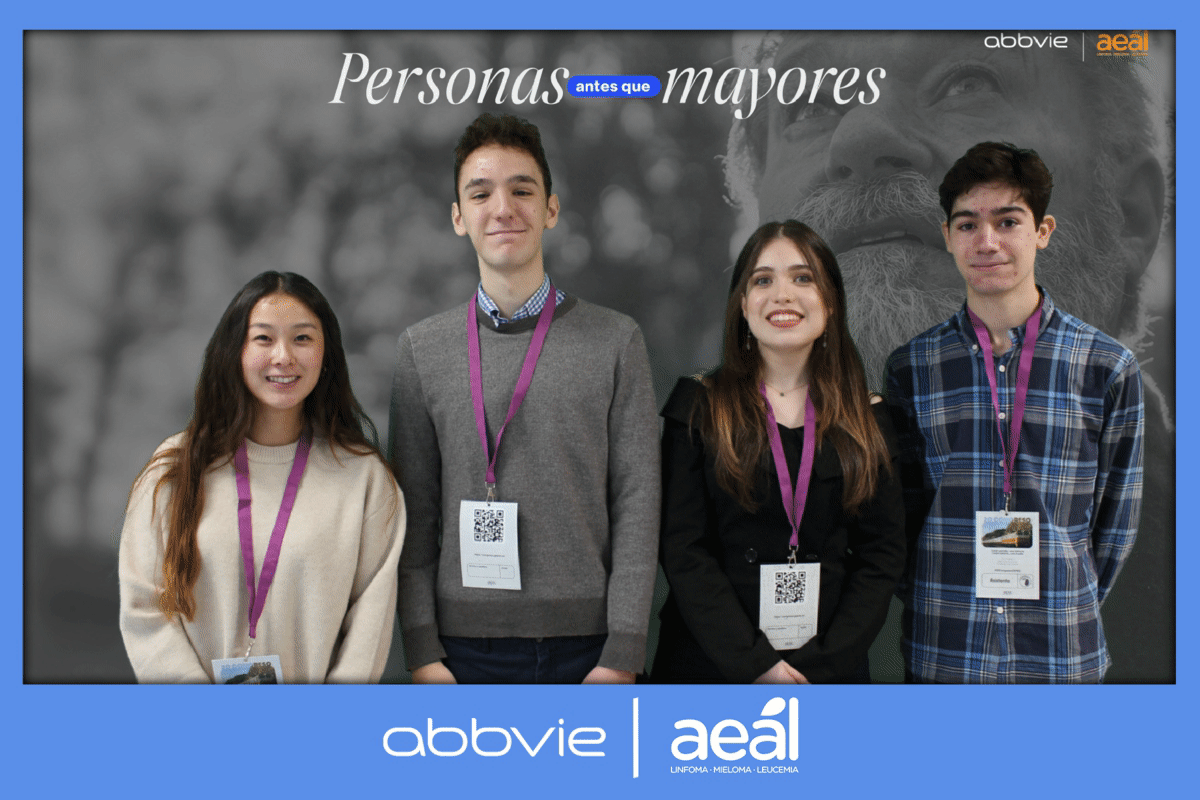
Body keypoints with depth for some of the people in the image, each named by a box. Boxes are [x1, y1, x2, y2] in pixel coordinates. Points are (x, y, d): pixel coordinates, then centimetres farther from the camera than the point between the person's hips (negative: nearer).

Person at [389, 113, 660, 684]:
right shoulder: (422, 349, 4)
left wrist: (623, 653, -8)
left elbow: (636, 503, -3)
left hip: (585, 642, -1)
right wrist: (422, 648, -3)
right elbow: (415, 513, 3)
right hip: (466, 643, 1)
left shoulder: (616, 341, 1)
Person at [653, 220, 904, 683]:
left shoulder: (867, 419, 4)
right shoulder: (698, 406, -3)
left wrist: (822, 664, -11)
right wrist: (753, 663, -15)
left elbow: (884, 552, 0)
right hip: (711, 662, -2)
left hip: (831, 667, 2)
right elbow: (684, 549, -8)